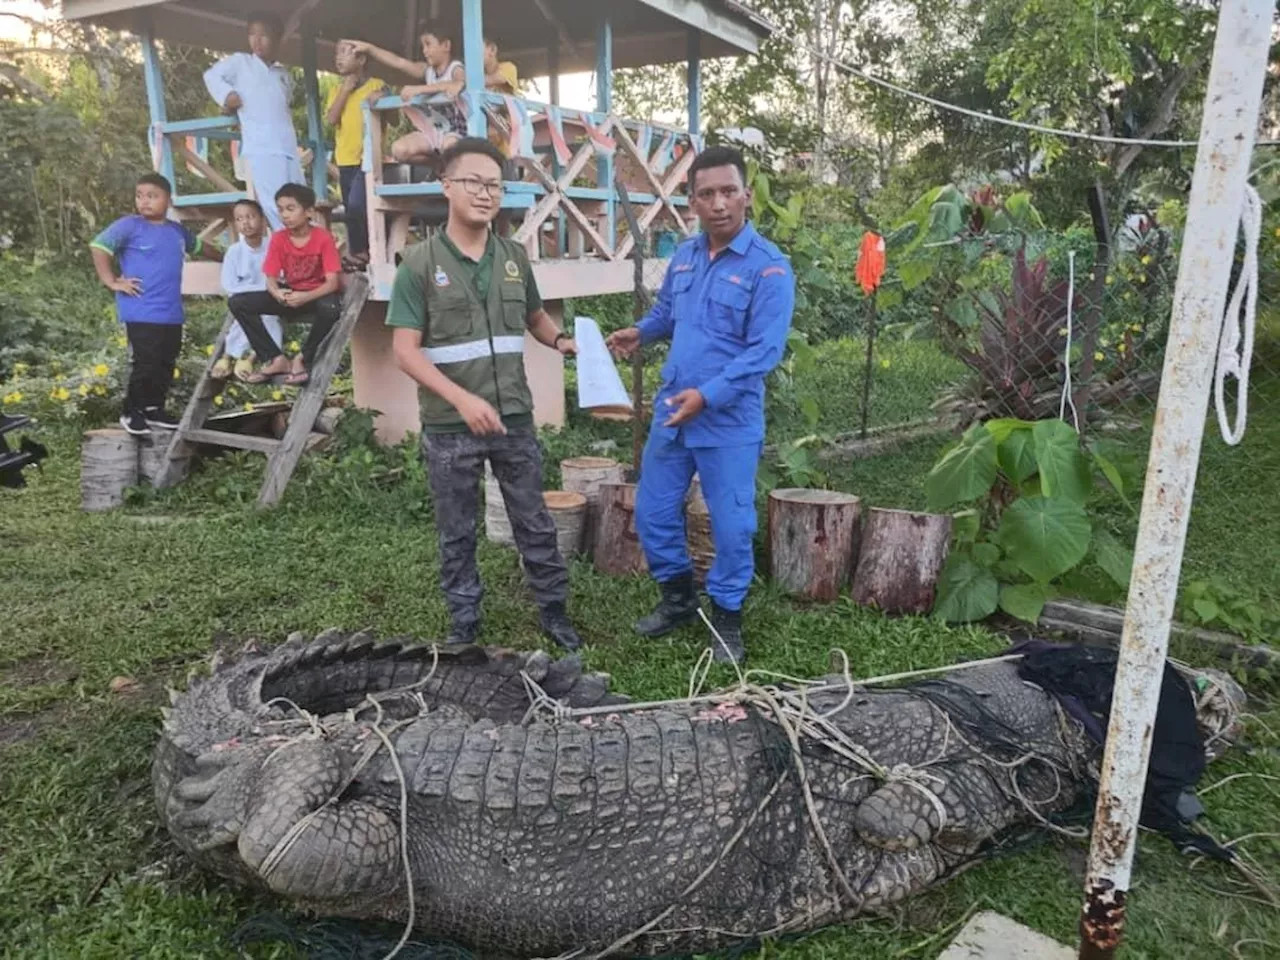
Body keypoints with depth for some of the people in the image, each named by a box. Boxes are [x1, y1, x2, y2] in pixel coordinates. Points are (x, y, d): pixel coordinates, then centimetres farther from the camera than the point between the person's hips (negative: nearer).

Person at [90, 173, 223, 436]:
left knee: (166, 364, 13)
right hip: (141, 312, -6)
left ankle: (154, 410, 26)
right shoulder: (129, 226, -6)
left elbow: (199, 246, 32)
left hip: (172, 313, 6)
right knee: (145, 364, -6)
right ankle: (131, 413, 8)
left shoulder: (177, 231, 12)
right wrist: (111, 281, -15)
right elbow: (98, 246, -12)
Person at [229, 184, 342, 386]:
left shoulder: (323, 238, -15)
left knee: (331, 308, -42)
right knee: (237, 303, -11)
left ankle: (303, 358, -15)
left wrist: (305, 297, -37)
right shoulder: (278, 239, -4)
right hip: (290, 295, 5)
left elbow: (333, 282, -21)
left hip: (317, 295, -5)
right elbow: (271, 279, -5)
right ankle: (276, 359, -9)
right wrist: (277, 293, -30)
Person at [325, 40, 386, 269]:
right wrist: (345, 90, -3)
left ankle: (357, 251, -4)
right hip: (345, 160, 6)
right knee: (352, 210, 9)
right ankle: (363, 250, 20)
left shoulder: (377, 86, -1)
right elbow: (331, 119, -1)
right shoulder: (337, 90, 14)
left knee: (356, 205, -22)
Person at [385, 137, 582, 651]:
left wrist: (561, 339, -1)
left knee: (535, 523, 12)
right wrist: (462, 399, -21)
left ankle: (554, 611, 28)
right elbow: (406, 350, -10)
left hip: (514, 419, 3)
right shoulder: (419, 262, -7)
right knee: (457, 534, 11)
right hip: (449, 426, -3)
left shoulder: (514, 257, 5)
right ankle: (464, 624, 28)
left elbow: (535, 317, 21)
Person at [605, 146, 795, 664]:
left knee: (731, 526, 4)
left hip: (730, 423, -6)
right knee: (652, 512, 13)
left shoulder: (770, 267, -14)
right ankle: (678, 596, 34)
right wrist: (640, 332, 6)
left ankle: (726, 617, 25)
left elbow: (763, 351, -20)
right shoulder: (684, 255, 7)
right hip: (670, 413, 6)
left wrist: (708, 395, -28)